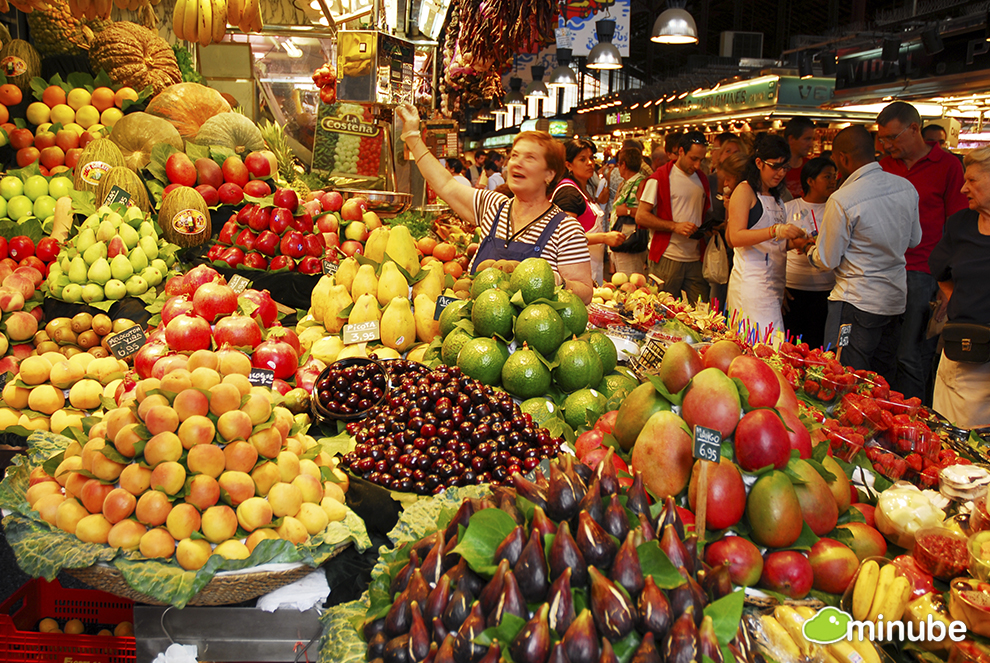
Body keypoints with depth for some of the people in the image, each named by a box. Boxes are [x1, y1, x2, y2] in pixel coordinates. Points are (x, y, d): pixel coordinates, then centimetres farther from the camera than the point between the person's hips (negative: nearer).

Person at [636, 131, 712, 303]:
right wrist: (675, 226, -18)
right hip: (667, 258, -5)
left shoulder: (702, 179, 17)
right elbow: (641, 216, -9)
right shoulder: (660, 178, -3)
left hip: (695, 259, 5)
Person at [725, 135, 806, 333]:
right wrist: (775, 231, -26)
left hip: (774, 281, 8)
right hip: (751, 281, -8)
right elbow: (736, 237, -16)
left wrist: (794, 242, 10)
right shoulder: (745, 190, -3)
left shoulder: (776, 197, 21)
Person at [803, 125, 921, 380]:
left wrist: (810, 249, 11)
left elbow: (827, 260, -10)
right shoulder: (906, 187, 2)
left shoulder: (842, 200, -19)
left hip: (857, 302, -7)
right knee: (882, 381, 17)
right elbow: (914, 239, 16)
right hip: (896, 296, 8)